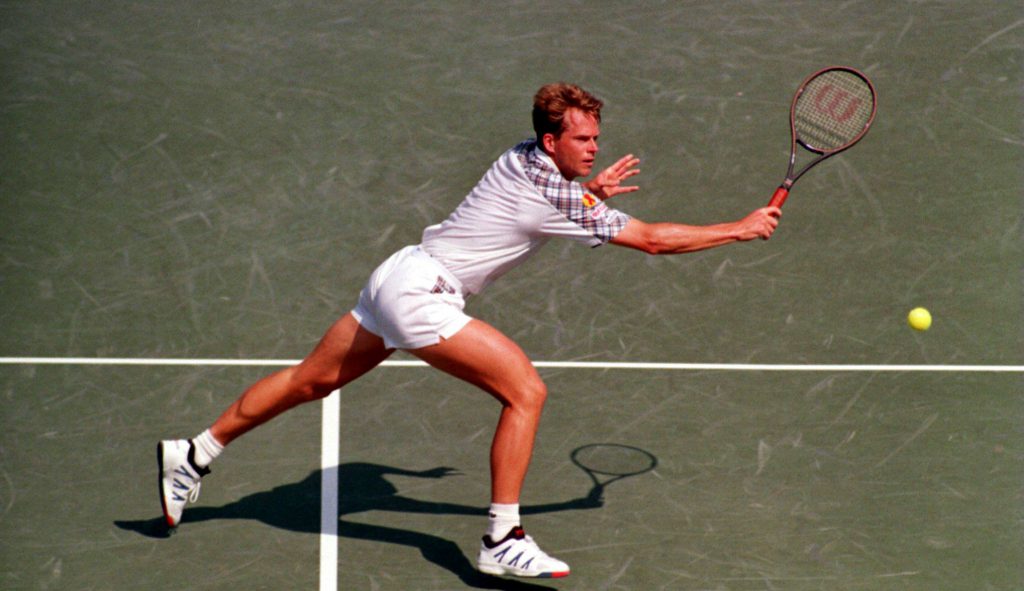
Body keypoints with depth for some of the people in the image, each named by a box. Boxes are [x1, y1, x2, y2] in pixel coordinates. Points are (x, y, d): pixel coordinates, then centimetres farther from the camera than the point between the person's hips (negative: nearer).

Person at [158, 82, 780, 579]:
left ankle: (192, 456, 29)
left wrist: (591, 191, 15)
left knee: (312, 381, 19)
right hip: (421, 292, -9)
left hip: (397, 276, 9)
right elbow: (653, 239, -13)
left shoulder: (523, 157, 7)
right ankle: (502, 540, -10)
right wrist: (741, 228, -4)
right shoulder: (559, 199, -16)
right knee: (526, 390, -11)